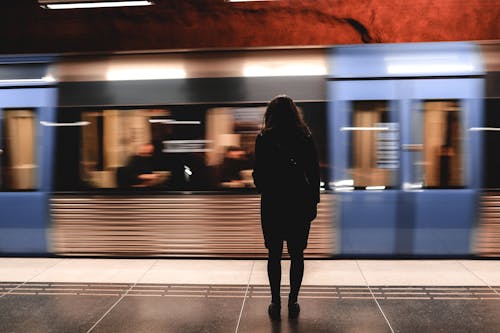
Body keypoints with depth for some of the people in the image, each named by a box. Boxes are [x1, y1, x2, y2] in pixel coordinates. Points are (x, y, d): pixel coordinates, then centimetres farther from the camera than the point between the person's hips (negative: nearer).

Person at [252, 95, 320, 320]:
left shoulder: (264, 139, -6)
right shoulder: (305, 138, -1)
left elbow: (258, 174, -5)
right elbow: (315, 173, 0)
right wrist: (313, 202, 9)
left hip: (272, 204, -1)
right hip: (299, 203, 1)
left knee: (274, 254, 9)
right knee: (296, 254, 10)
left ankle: (276, 303, 14)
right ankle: (293, 303, 16)